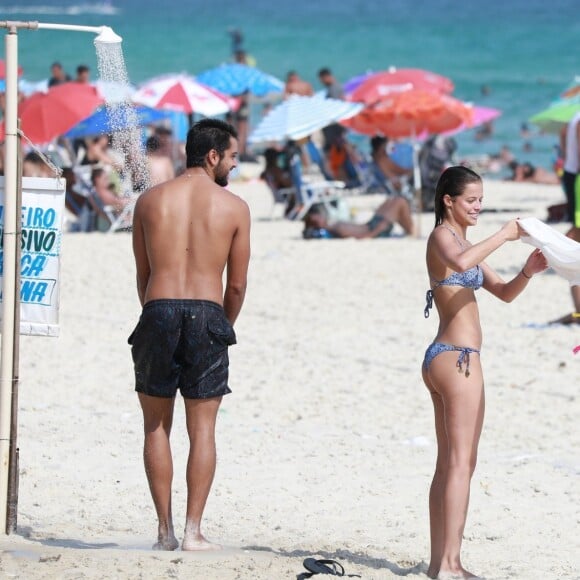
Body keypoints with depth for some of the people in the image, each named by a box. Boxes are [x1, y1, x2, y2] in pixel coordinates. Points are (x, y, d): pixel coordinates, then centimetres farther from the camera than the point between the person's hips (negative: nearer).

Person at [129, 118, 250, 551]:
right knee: (202, 429, 4)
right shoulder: (234, 207, 1)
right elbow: (237, 284, 4)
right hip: (207, 314, -1)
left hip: (158, 311, 1)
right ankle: (193, 531, 0)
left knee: (157, 426, 10)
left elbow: (143, 275, 9)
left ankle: (165, 530, 7)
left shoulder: (150, 200, 7)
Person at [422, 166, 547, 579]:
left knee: (448, 465, 11)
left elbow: (504, 293, 20)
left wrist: (528, 271, 2)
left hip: (444, 358, 10)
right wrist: (503, 236, -24)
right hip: (458, 358, -10)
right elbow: (460, 263, -33)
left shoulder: (462, 242, 20)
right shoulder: (442, 237, -8)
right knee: (461, 463, -10)